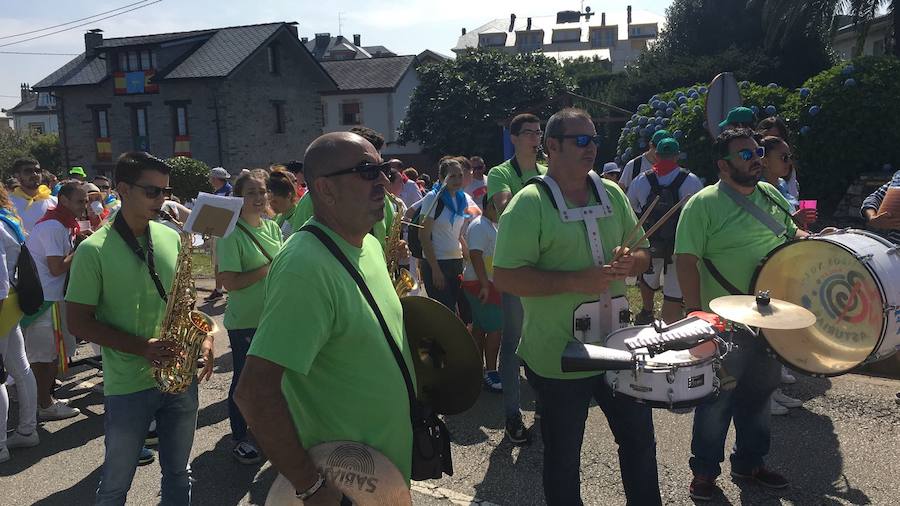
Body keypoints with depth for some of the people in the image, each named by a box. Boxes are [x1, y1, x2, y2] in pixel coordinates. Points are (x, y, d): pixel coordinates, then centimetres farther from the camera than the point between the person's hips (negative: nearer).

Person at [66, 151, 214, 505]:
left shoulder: (171, 238, 3)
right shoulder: (93, 250, -12)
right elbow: (79, 323, -10)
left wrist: (204, 334, -5)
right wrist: (141, 347, -21)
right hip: (127, 386, -4)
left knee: (178, 473, 19)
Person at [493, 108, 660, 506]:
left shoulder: (612, 193, 6)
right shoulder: (529, 204, -13)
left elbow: (642, 252, 14)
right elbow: (505, 277, -19)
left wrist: (630, 262, -10)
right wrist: (576, 281, -26)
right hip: (559, 356, -5)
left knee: (639, 439, 20)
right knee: (563, 456, 13)